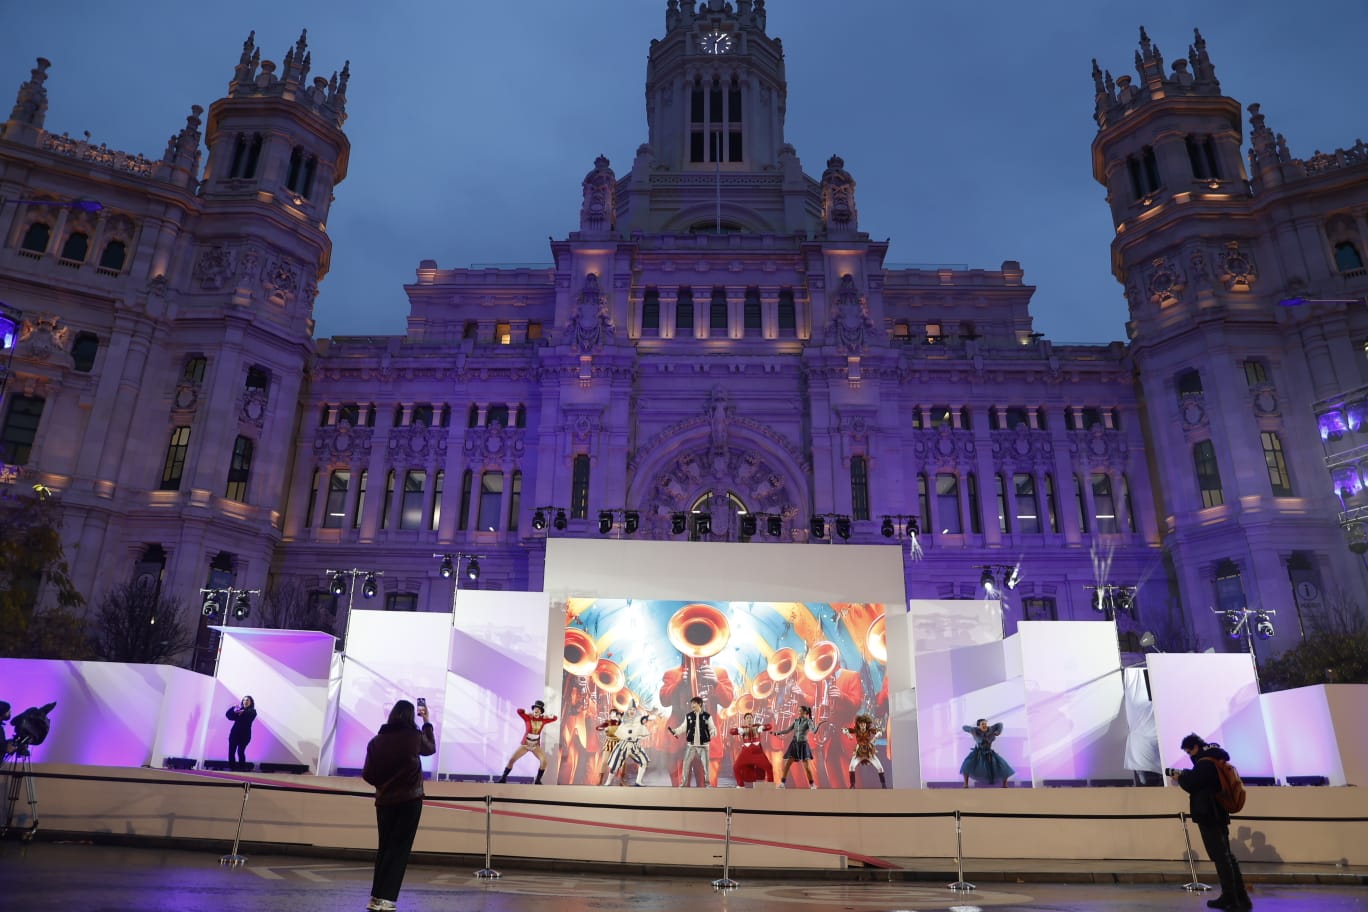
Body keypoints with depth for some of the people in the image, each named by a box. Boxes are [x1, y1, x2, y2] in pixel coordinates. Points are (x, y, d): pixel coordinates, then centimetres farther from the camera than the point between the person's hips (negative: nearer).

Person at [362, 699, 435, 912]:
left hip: (385, 801, 3)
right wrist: (427, 723, 25)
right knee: (398, 849, 3)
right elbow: (431, 749, 15)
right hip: (409, 800, -3)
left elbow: (367, 775, -1)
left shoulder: (376, 741, -3)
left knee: (384, 848, 15)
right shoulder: (414, 737, -7)